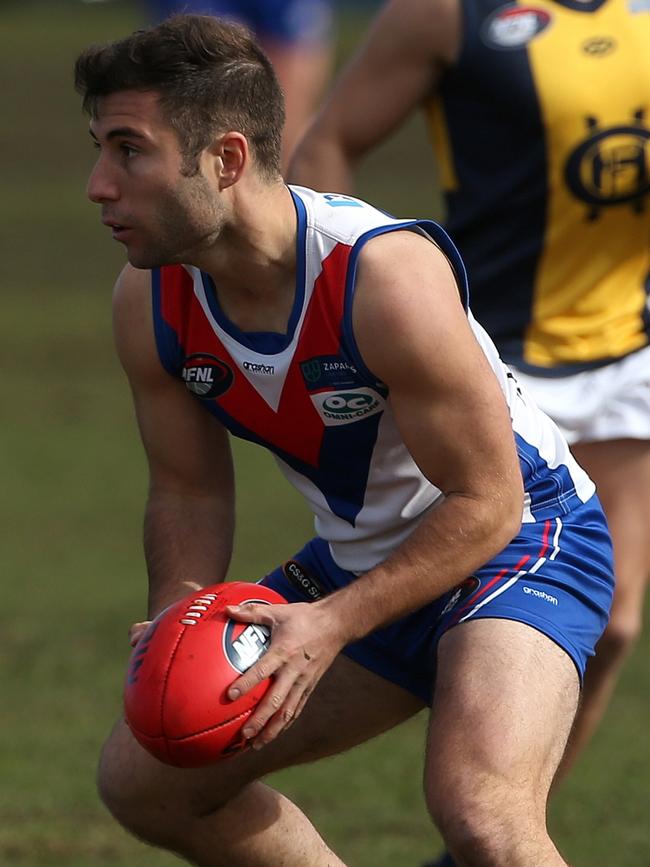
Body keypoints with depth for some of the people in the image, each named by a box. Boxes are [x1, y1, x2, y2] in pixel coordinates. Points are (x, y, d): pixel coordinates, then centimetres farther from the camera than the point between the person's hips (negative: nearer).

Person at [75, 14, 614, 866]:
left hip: (517, 539, -8)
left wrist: (333, 625, -32)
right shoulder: (150, 301, -11)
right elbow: (189, 492, 4)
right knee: (143, 780, 9)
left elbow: (485, 505, -25)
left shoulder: (388, 277, -32)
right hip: (360, 557, 8)